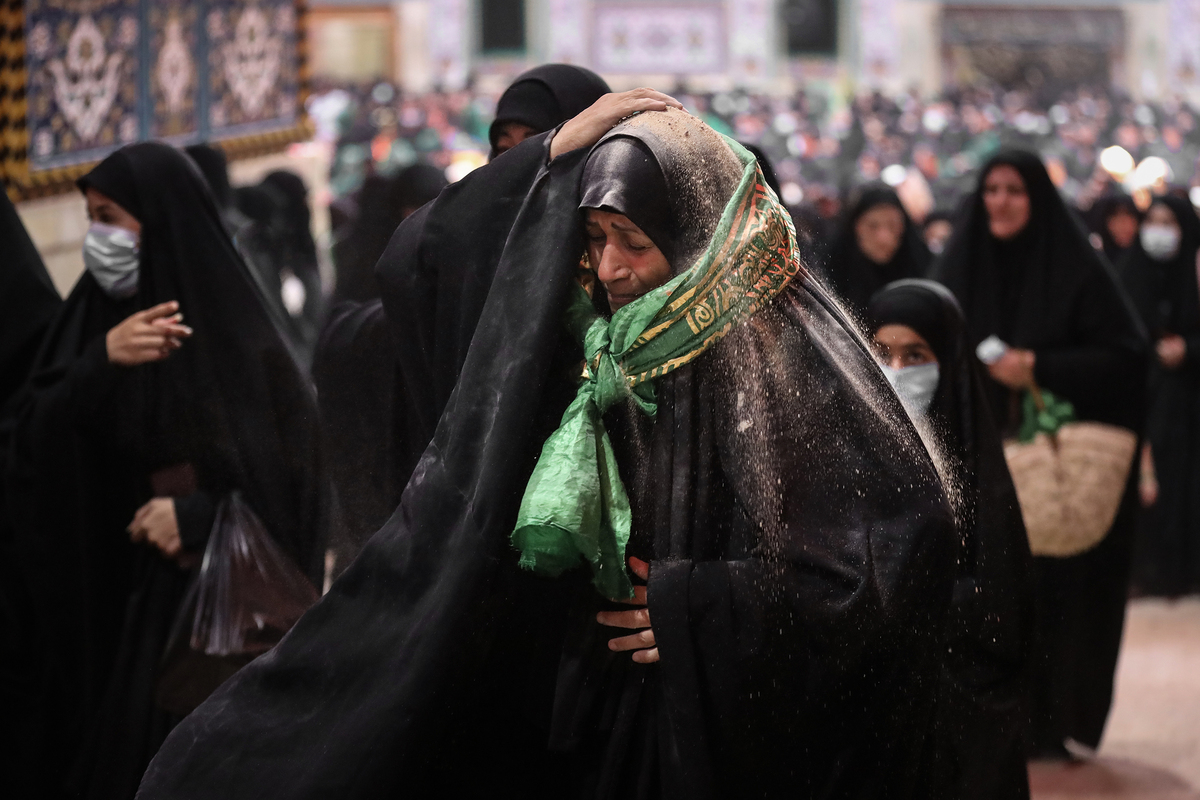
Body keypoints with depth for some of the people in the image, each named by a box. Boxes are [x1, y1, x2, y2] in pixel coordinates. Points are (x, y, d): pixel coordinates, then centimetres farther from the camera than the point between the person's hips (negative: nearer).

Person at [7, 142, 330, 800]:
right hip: (107, 601, 4)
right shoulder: (94, 320, 5)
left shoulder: (235, 337, -8)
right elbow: (35, 447, -3)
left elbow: (299, 465, -7)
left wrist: (199, 515, -18)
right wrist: (99, 366, -18)